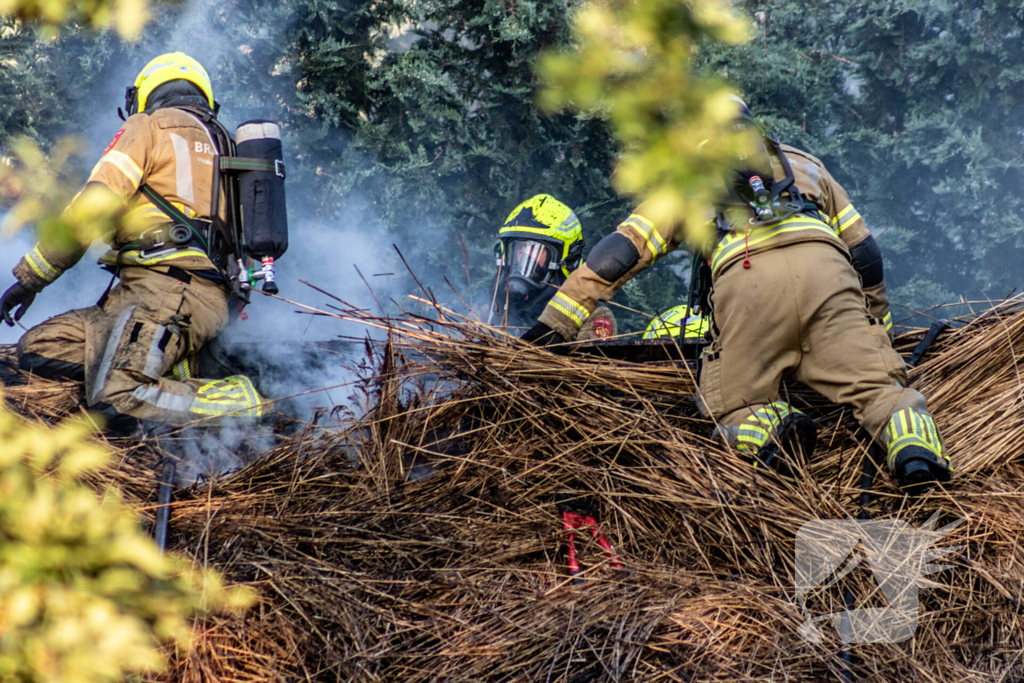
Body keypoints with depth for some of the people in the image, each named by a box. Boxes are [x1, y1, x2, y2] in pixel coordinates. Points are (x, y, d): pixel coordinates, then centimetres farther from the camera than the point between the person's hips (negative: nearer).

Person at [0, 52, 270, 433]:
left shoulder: (150, 126, 6)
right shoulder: (220, 145, 29)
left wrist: (31, 277, -1)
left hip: (165, 288, -8)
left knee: (115, 402, -26)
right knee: (35, 349, 7)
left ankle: (246, 403, -17)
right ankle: (175, 370, -5)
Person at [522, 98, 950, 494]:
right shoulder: (803, 163, 39)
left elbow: (621, 253, 24)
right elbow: (864, 251, 39)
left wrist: (551, 327, 23)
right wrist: (879, 324, 51)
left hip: (745, 277, -2)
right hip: (824, 265, 2)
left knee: (731, 409, 8)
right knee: (874, 383, -1)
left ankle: (771, 430, -26)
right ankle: (912, 444, -33)